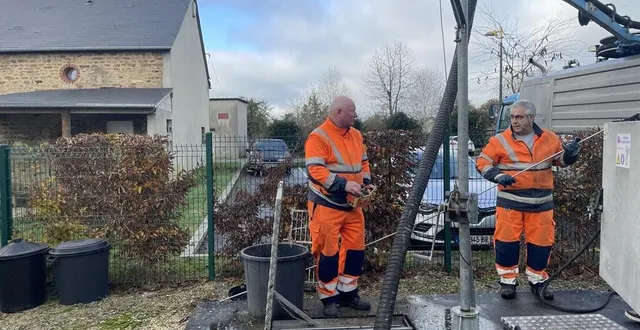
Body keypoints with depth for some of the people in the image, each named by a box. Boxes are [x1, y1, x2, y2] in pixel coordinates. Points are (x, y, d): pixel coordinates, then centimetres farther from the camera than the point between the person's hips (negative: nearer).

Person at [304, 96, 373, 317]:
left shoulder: (356, 135, 10)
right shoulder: (318, 137, -15)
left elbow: (363, 162, 20)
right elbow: (315, 170, -23)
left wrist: (366, 182, 3)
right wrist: (344, 184, -27)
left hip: (352, 205, 8)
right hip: (326, 205, -7)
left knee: (355, 248, 12)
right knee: (328, 252, 1)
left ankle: (348, 293, 27)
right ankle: (329, 298, 15)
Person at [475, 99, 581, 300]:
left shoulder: (549, 139, 6)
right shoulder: (500, 141, -4)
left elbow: (562, 160, 17)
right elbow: (482, 162, -3)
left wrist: (570, 154, -6)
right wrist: (498, 176, -20)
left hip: (541, 201, 3)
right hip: (510, 201, -2)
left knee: (541, 242, 9)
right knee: (506, 241, -2)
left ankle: (537, 280, 28)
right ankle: (508, 281, 16)